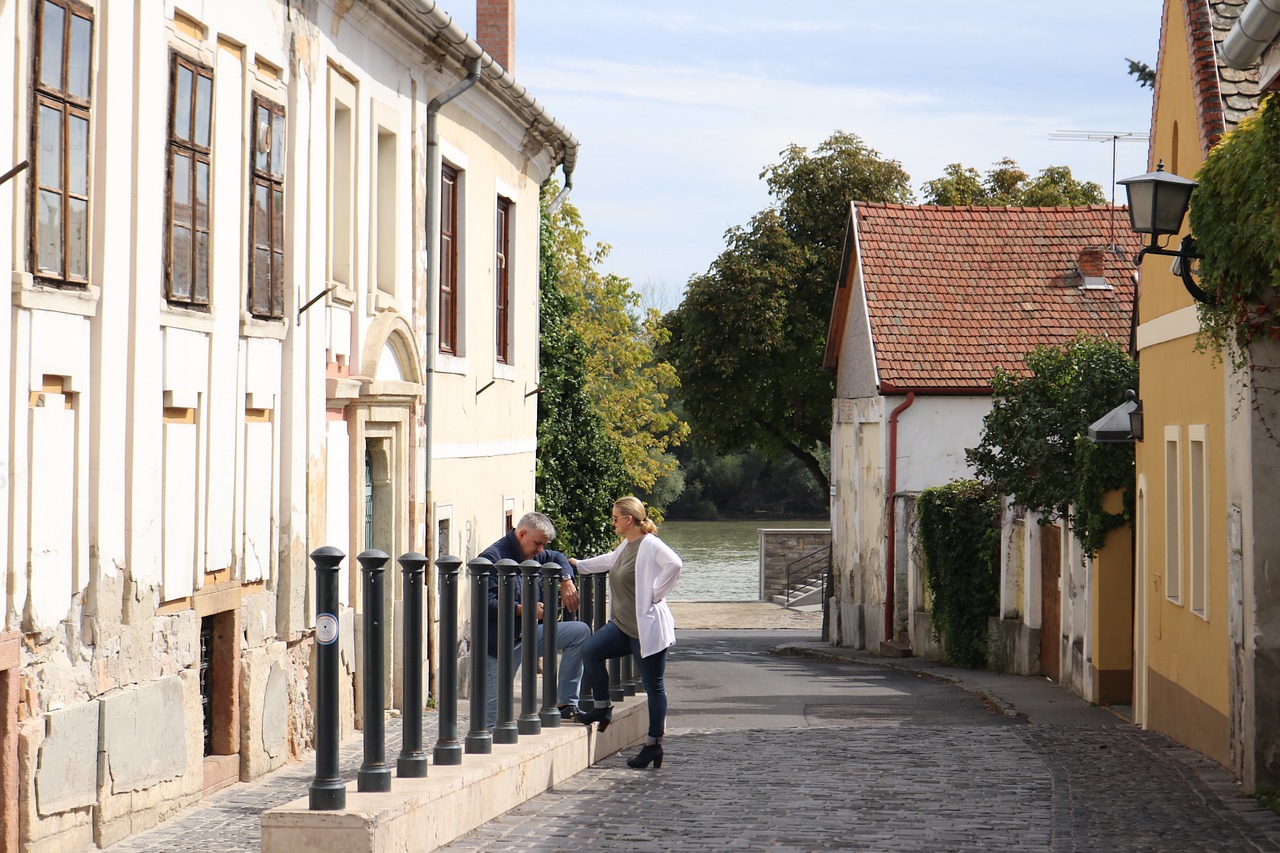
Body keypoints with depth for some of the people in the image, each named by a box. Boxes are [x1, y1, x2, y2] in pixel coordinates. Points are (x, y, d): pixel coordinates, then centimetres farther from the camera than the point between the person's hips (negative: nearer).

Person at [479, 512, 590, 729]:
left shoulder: (533, 555, 10)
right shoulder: (493, 558, -16)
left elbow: (558, 558, 29)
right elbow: (487, 603, -24)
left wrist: (566, 581, 8)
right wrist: (525, 609, -25)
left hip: (528, 635, 8)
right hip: (501, 643, -8)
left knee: (580, 631, 0)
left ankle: (566, 704, 0)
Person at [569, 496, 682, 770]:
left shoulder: (650, 545, -15)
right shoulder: (625, 546, 14)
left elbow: (674, 564, -32)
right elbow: (609, 561, 36)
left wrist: (656, 594, -23)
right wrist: (578, 565, 44)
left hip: (648, 628, -9)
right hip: (623, 625, 9)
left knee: (653, 686, 1)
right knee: (590, 651, -6)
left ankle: (654, 744, 9)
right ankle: (603, 708, 9)